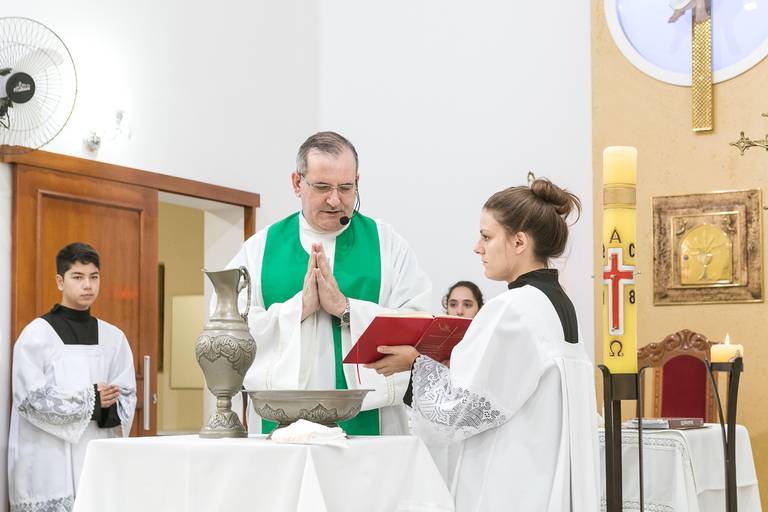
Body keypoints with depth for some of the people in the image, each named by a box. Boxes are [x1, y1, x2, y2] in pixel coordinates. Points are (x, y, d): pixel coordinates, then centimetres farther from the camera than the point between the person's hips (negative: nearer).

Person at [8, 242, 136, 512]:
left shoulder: (113, 337, 10)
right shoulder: (36, 334, -2)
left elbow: (127, 396, 8)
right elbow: (31, 399, -9)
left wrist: (107, 411, -13)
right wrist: (91, 400, -10)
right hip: (51, 462, -3)